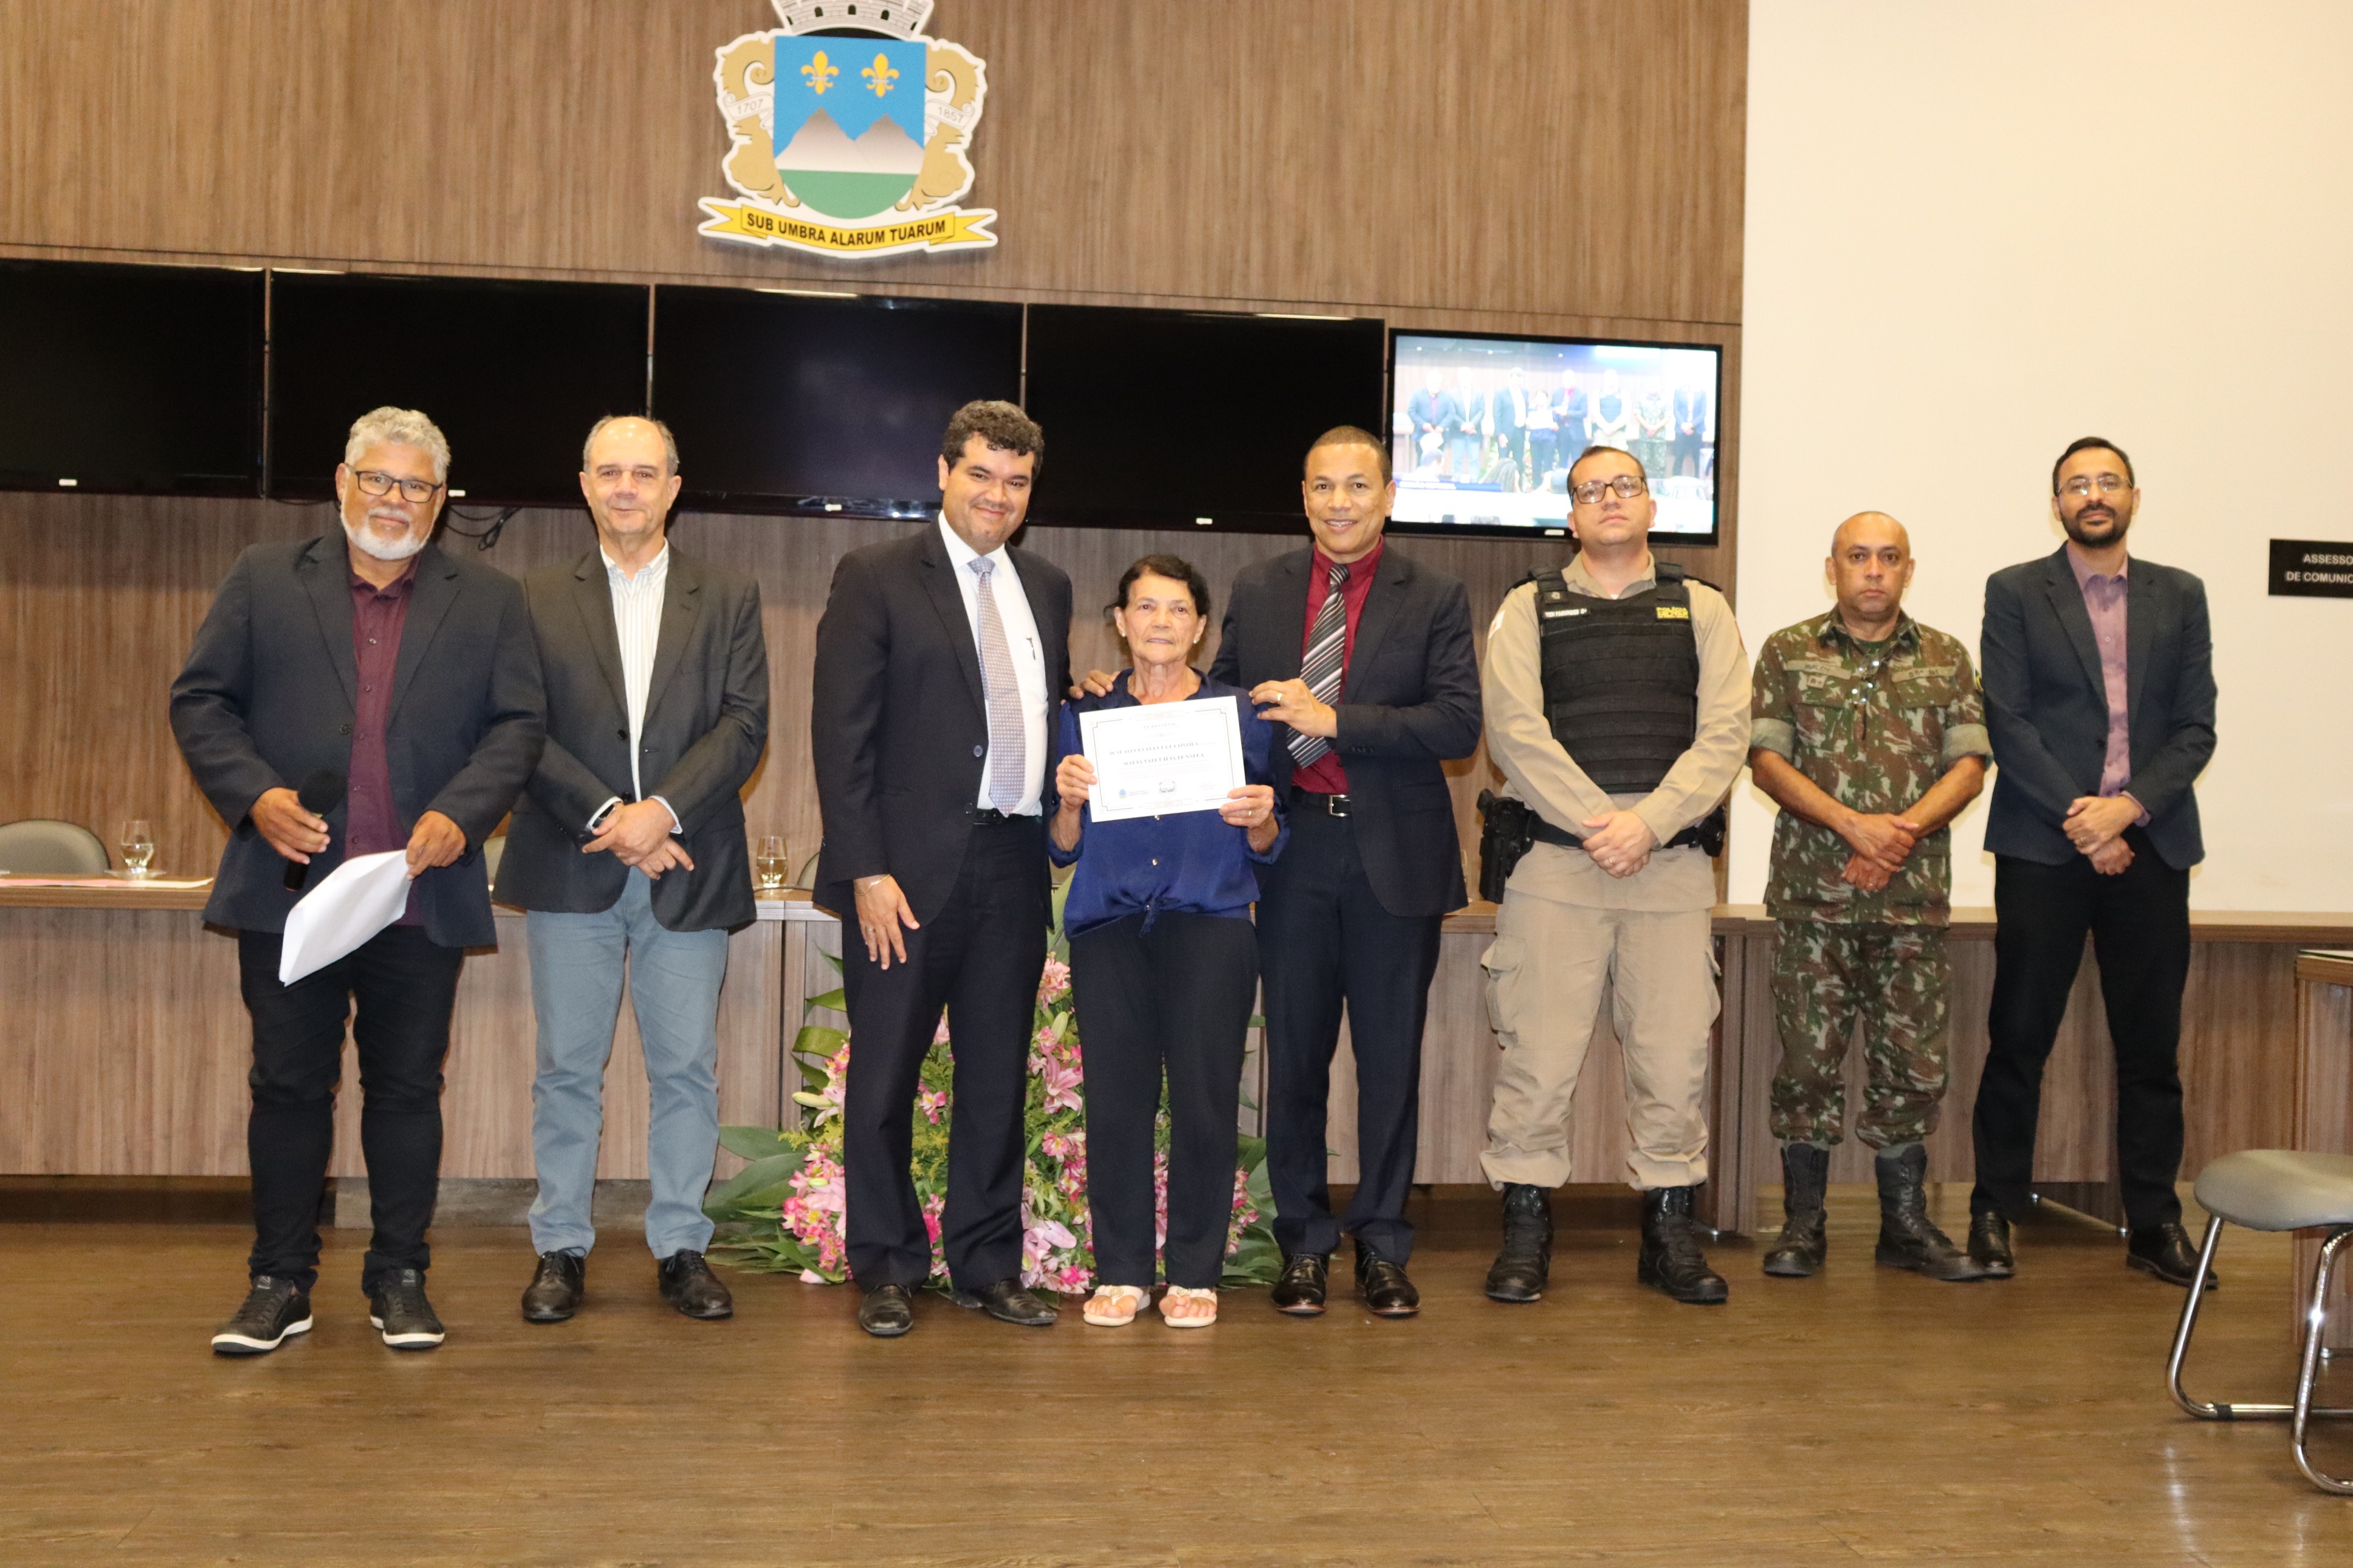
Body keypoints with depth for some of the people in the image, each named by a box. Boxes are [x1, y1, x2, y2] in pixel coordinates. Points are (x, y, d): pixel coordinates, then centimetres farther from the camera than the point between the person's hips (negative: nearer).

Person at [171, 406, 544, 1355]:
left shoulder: (488, 602, 9)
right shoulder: (264, 580, 8)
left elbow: (518, 724, 2)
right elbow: (199, 700, 5)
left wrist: (461, 815, -13)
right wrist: (253, 794, -11)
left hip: (423, 894, 0)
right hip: (290, 888, 0)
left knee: (407, 1089, 7)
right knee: (288, 1087, 6)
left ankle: (399, 1279, 18)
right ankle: (280, 1283, 17)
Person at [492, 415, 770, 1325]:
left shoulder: (729, 599, 9)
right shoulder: (539, 599, 9)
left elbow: (746, 724, -2)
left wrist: (663, 810, -14)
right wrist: (605, 817, -13)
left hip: (687, 870, 0)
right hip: (572, 868, 0)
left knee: (687, 1069, 3)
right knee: (567, 1069, 5)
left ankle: (680, 1248, 14)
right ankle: (561, 1250, 15)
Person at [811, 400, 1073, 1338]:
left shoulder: (1047, 589, 15)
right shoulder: (876, 578, -2)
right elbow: (842, 735, -7)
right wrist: (867, 871, -13)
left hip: (1015, 865, 5)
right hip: (910, 868, -5)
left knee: (998, 1075, 11)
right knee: (885, 1076, 4)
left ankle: (986, 1264, 22)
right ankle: (886, 1270, 17)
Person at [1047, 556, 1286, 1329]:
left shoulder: (1236, 713, 10)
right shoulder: (1085, 715, 11)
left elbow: (1265, 848, 10)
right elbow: (1063, 848, 9)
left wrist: (1261, 820, -11)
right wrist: (1069, 800, -10)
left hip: (1210, 926, -1)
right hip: (1110, 927, 1)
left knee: (1204, 1098, -4)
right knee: (1116, 1099, -2)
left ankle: (1194, 1273, 8)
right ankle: (1120, 1271, 10)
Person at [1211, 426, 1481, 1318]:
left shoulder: (1434, 600, 0)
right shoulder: (1258, 592, 9)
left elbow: (1460, 723, -10)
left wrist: (1334, 720, -17)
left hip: (1394, 853, -2)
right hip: (1291, 845, 2)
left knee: (1392, 1058, 5)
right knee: (1294, 1054, 7)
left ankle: (1382, 1249, 17)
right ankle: (1303, 1244, 19)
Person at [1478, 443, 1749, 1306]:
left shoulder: (1701, 610, 15)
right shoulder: (1529, 609, 12)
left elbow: (1724, 733, 3)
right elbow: (1515, 730, -1)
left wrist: (1649, 822, -11)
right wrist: (1595, 822, -12)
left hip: (1672, 858, 1)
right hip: (1554, 854, -1)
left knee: (1675, 1053, 1)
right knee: (1537, 1052, -4)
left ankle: (1670, 1233, 14)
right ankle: (1526, 1232, 7)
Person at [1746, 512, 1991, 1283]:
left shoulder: (1947, 659, 11)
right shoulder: (1787, 652, 5)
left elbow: (1968, 765, 4)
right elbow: (1766, 758, -3)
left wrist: (1904, 830, -13)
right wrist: (1852, 824, -14)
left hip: (1914, 896, 2)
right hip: (1813, 894, -2)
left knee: (1912, 1063, 5)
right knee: (1809, 1059, 1)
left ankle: (1906, 1225, 16)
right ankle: (1802, 1225, 11)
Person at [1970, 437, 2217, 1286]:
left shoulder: (2180, 596, 11)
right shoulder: (2015, 592, 4)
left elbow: (2196, 726, 5)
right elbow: (2007, 722, -3)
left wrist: (2129, 806, -11)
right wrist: (2078, 817, -12)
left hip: (2149, 844, 2)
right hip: (2043, 845, -2)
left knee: (2151, 1045, 6)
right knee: (2019, 1038, 1)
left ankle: (2154, 1222, 15)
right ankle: (1995, 1213, 11)